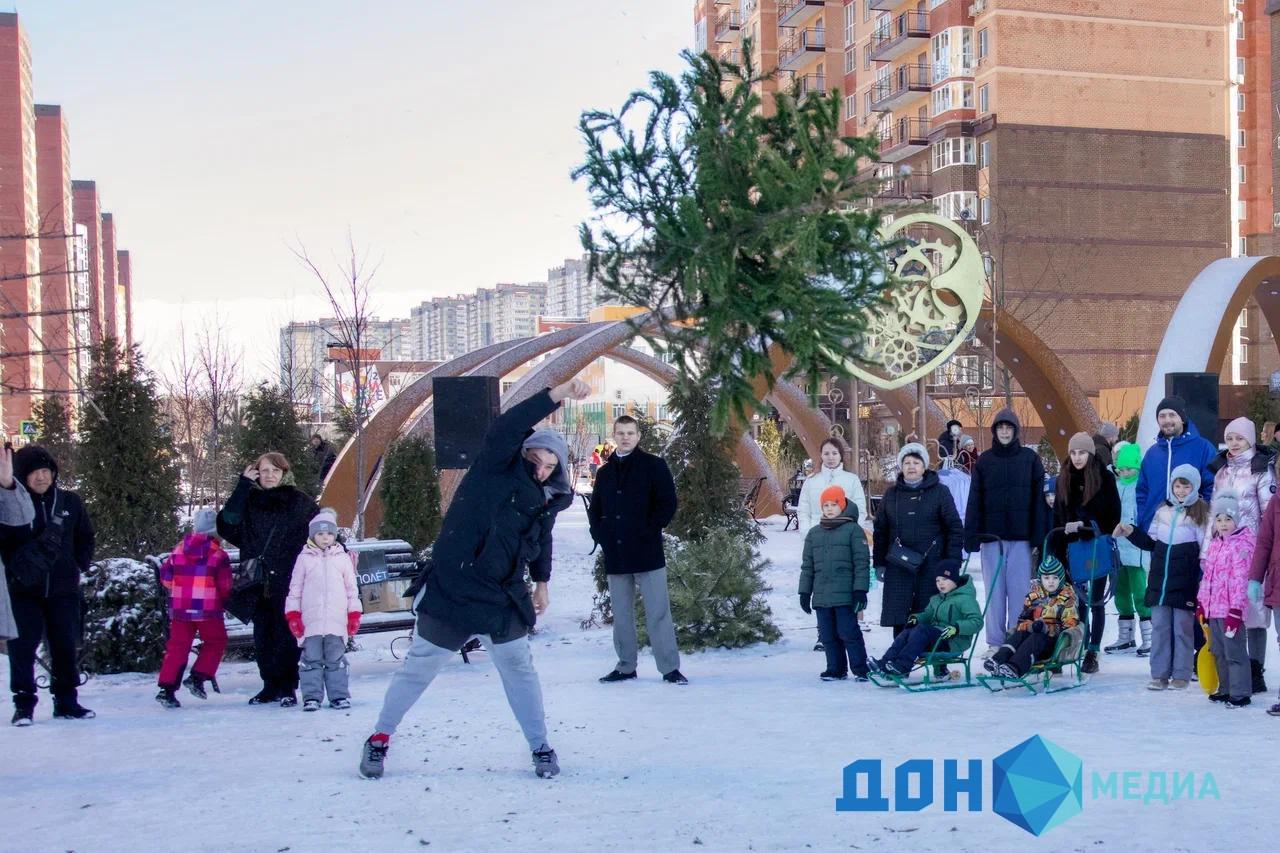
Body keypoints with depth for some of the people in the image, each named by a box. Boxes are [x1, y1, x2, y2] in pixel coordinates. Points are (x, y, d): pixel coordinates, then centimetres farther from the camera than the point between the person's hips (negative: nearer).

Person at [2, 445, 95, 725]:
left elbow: (85, 538, 13)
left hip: (62, 589, 2)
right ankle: (24, 705, 6)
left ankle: (67, 702, 18)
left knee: (65, 648, 7)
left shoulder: (69, 502, 3)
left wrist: (78, 566, 5)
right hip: (23, 590, -2)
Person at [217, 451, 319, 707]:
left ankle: (288, 688, 4)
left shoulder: (299, 502, 4)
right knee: (263, 638, 7)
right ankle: (271, 686, 17)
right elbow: (226, 525, -6)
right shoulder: (249, 502, 10)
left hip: (288, 583, -3)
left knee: (287, 636, -3)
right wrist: (243, 485, -8)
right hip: (258, 583, 3)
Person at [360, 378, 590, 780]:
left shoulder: (548, 498, 4)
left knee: (518, 667, 6)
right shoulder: (496, 468, -13)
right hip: (450, 591, -5)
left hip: (503, 597, 5)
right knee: (419, 667, 6)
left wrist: (541, 582, 25)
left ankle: (541, 747, 19)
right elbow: (504, 429, -33)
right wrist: (559, 393, -38)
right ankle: (379, 739, 22)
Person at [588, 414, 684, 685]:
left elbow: (668, 503, -5)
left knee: (658, 612, -4)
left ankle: (670, 667, -1)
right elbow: (594, 509, 21)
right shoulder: (605, 472, 14)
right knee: (621, 613, 9)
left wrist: (649, 531, -12)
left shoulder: (653, 465, 0)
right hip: (615, 554, 5)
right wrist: (600, 534, 4)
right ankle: (626, 666, 17)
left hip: (647, 552, -5)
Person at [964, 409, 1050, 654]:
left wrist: (1039, 537, -5)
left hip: (1021, 536, -1)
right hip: (991, 535, 2)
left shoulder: (1030, 458, 4)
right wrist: (971, 537, -1)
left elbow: (1039, 497, 2)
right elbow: (975, 501, 6)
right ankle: (995, 642, 9)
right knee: (994, 590, 4)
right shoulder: (984, 461, 8)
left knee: (1020, 589, -2)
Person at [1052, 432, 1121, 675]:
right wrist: (1057, 548, 4)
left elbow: (1113, 514, -7)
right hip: (1072, 547, 3)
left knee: (1096, 601, 3)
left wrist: (1085, 524, -18)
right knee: (1078, 601, 5)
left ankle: (1093, 652, 7)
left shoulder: (1104, 477, -4)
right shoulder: (1064, 479, 9)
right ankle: (1080, 648, 11)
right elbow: (1058, 516, 9)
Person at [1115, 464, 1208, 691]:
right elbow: (1151, 543, 20)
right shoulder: (1163, 512, 12)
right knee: (1159, 627, 4)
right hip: (1159, 581, 4)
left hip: (1185, 584, -4)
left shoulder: (1201, 513, -1)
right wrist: (1131, 533, 7)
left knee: (1182, 628, 1)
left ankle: (1181, 675, 9)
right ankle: (1160, 675, 9)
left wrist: (1203, 580, -12)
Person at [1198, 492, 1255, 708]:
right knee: (1219, 652, 16)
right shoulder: (1214, 544, 14)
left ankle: (1240, 693, 2)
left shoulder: (1241, 545, -12)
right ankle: (1225, 689, 27)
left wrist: (1235, 609, -20)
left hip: (1230, 609, -8)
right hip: (1213, 608, 8)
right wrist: (1201, 603, 17)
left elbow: (1240, 579, -17)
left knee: (1234, 652, -4)